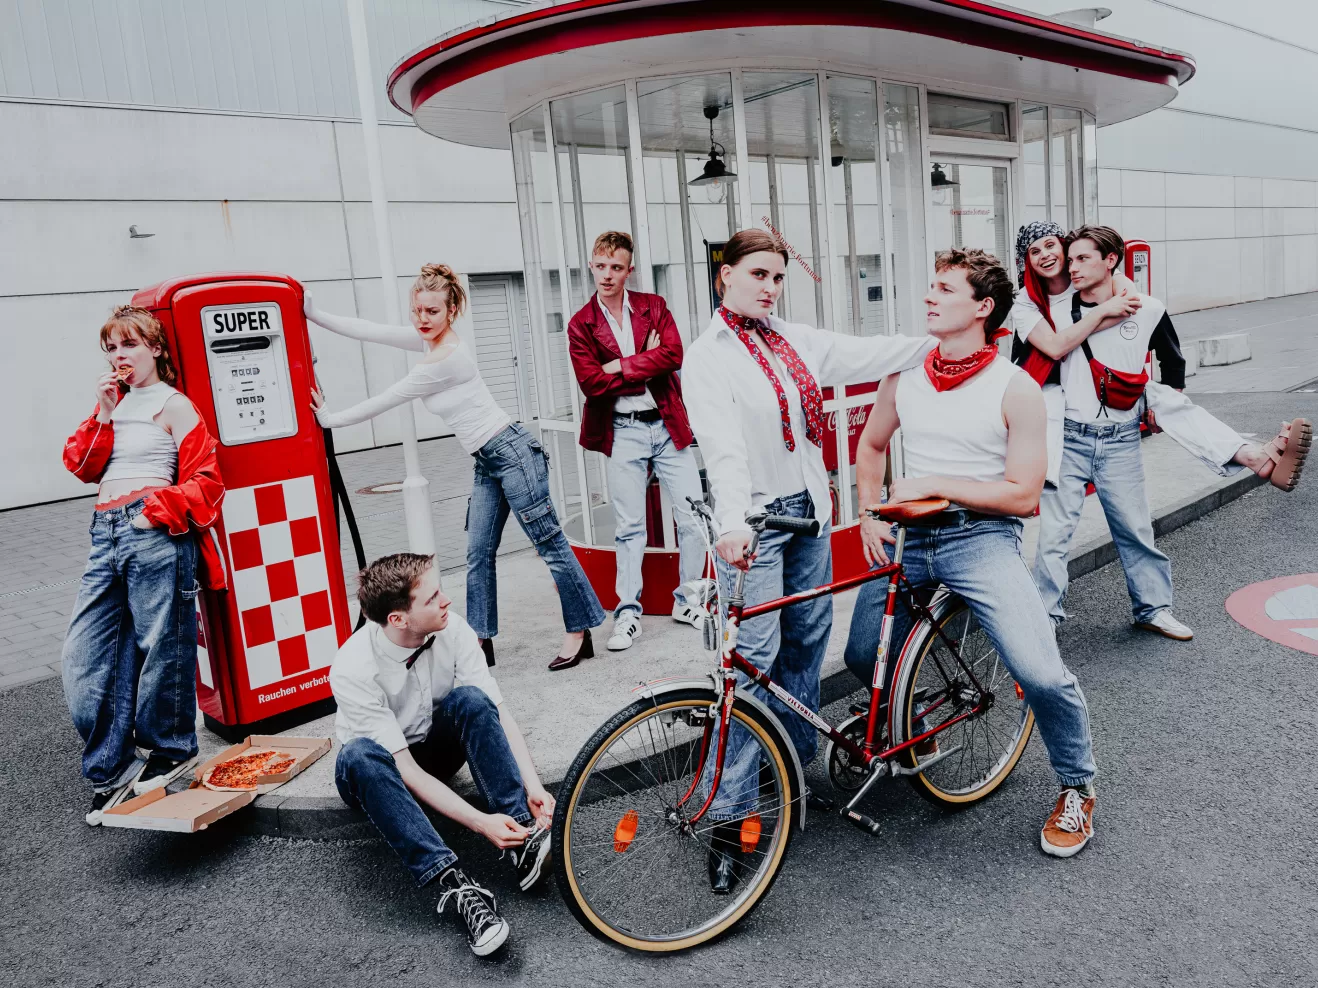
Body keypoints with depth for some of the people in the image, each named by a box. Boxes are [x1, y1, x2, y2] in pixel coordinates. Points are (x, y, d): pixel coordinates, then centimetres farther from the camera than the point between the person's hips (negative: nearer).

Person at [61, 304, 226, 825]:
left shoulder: (173, 406, 0)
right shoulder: (114, 404, 19)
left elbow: (206, 483, -6)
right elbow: (83, 466, 10)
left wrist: (158, 509, -15)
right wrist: (103, 415, 2)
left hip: (155, 534, -7)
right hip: (106, 535, 7)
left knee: (161, 646, 1)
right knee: (83, 657, 4)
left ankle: (171, 751, 21)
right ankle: (110, 771, 15)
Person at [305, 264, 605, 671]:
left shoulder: (444, 359, -20)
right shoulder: (429, 339, 6)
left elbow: (385, 401, -12)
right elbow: (369, 331, 11)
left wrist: (330, 418, 0)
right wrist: (312, 313, 8)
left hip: (512, 453, -10)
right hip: (487, 462, 10)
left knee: (550, 544, -2)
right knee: (478, 555, 9)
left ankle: (579, 633, 6)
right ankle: (481, 642, 17)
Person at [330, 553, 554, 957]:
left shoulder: (452, 630, -21)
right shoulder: (353, 670, -31)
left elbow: (499, 715, -18)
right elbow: (406, 770, -32)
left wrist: (533, 789, -30)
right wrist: (480, 822, -39)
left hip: (434, 748, 3)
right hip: (382, 766, -3)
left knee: (471, 699, -28)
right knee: (360, 757, -38)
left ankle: (522, 838, -30)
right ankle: (455, 886, -42)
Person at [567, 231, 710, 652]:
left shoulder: (654, 307, 6)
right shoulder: (581, 325, 3)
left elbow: (673, 354, -11)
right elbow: (590, 382, -11)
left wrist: (619, 367, -14)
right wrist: (646, 366, -10)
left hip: (668, 425, 1)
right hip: (622, 432, -1)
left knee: (694, 517, 1)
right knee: (629, 527, 3)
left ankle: (688, 600, 19)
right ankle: (628, 613, 13)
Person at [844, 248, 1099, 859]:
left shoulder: (1015, 389, -6)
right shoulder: (904, 375, 7)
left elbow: (1024, 496, -9)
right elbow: (870, 447, 20)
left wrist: (934, 483, -15)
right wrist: (870, 517, 6)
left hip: (981, 539, -4)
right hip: (907, 537, 5)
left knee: (1042, 676, -19)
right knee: (863, 659, 1)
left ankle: (1077, 790, 12)